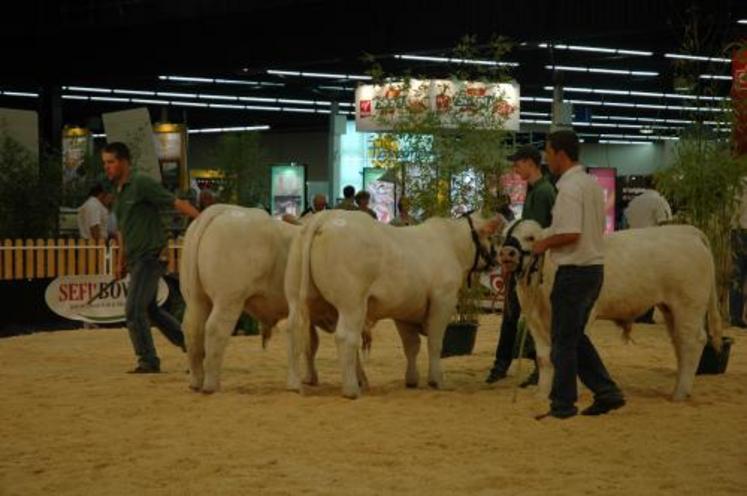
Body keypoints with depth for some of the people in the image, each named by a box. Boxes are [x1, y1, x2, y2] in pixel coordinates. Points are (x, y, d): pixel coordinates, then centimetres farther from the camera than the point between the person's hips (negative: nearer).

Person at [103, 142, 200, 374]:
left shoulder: (142, 184, -11)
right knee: (149, 309, 16)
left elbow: (178, 203, -16)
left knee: (134, 309, -11)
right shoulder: (120, 193, 15)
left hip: (149, 257, -9)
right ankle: (190, 342, 28)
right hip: (136, 260, 9)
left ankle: (148, 361, -3)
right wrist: (121, 263, 23)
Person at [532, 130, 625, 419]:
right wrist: (551, 238, 16)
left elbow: (571, 234, -25)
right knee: (575, 337, 18)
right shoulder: (592, 184, 13)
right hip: (595, 265, 9)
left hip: (574, 270, -9)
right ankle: (606, 392, 16)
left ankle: (563, 404, 8)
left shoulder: (569, 188, -17)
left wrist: (544, 244, -8)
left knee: (564, 339, 1)